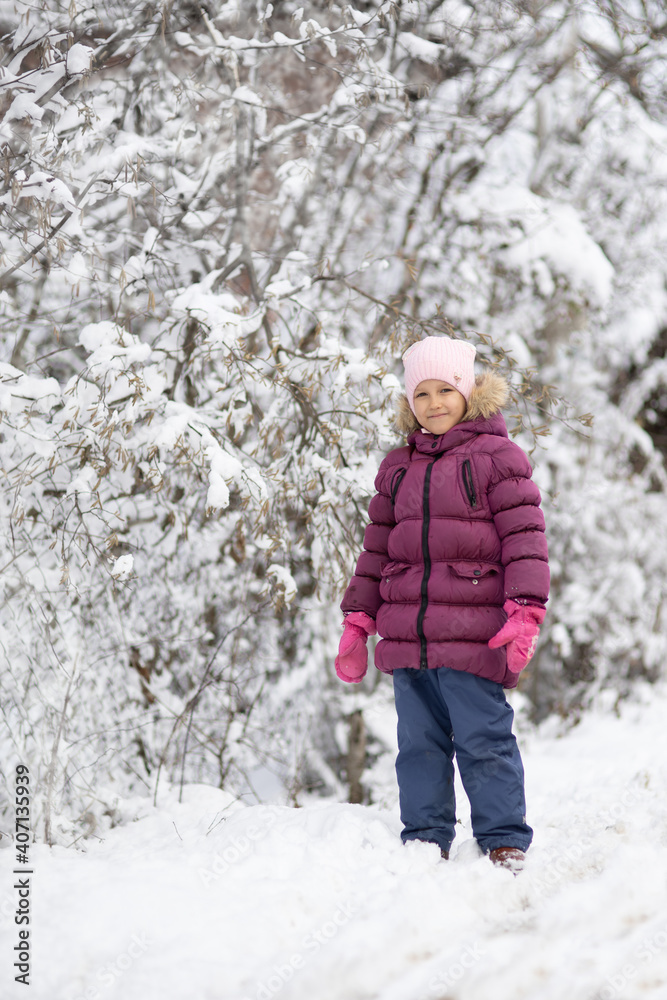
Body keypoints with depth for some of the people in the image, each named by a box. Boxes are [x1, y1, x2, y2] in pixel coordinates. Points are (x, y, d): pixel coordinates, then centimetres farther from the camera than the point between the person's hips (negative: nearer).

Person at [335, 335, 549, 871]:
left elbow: (525, 537, -5)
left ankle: (504, 842, 7)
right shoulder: (398, 468, 17)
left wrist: (525, 611, -16)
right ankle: (425, 841, 19)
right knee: (419, 743, 10)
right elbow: (378, 547, 21)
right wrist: (357, 621, 16)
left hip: (473, 635, -5)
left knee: (484, 742, -3)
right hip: (406, 635, 5)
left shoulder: (496, 457, 1)